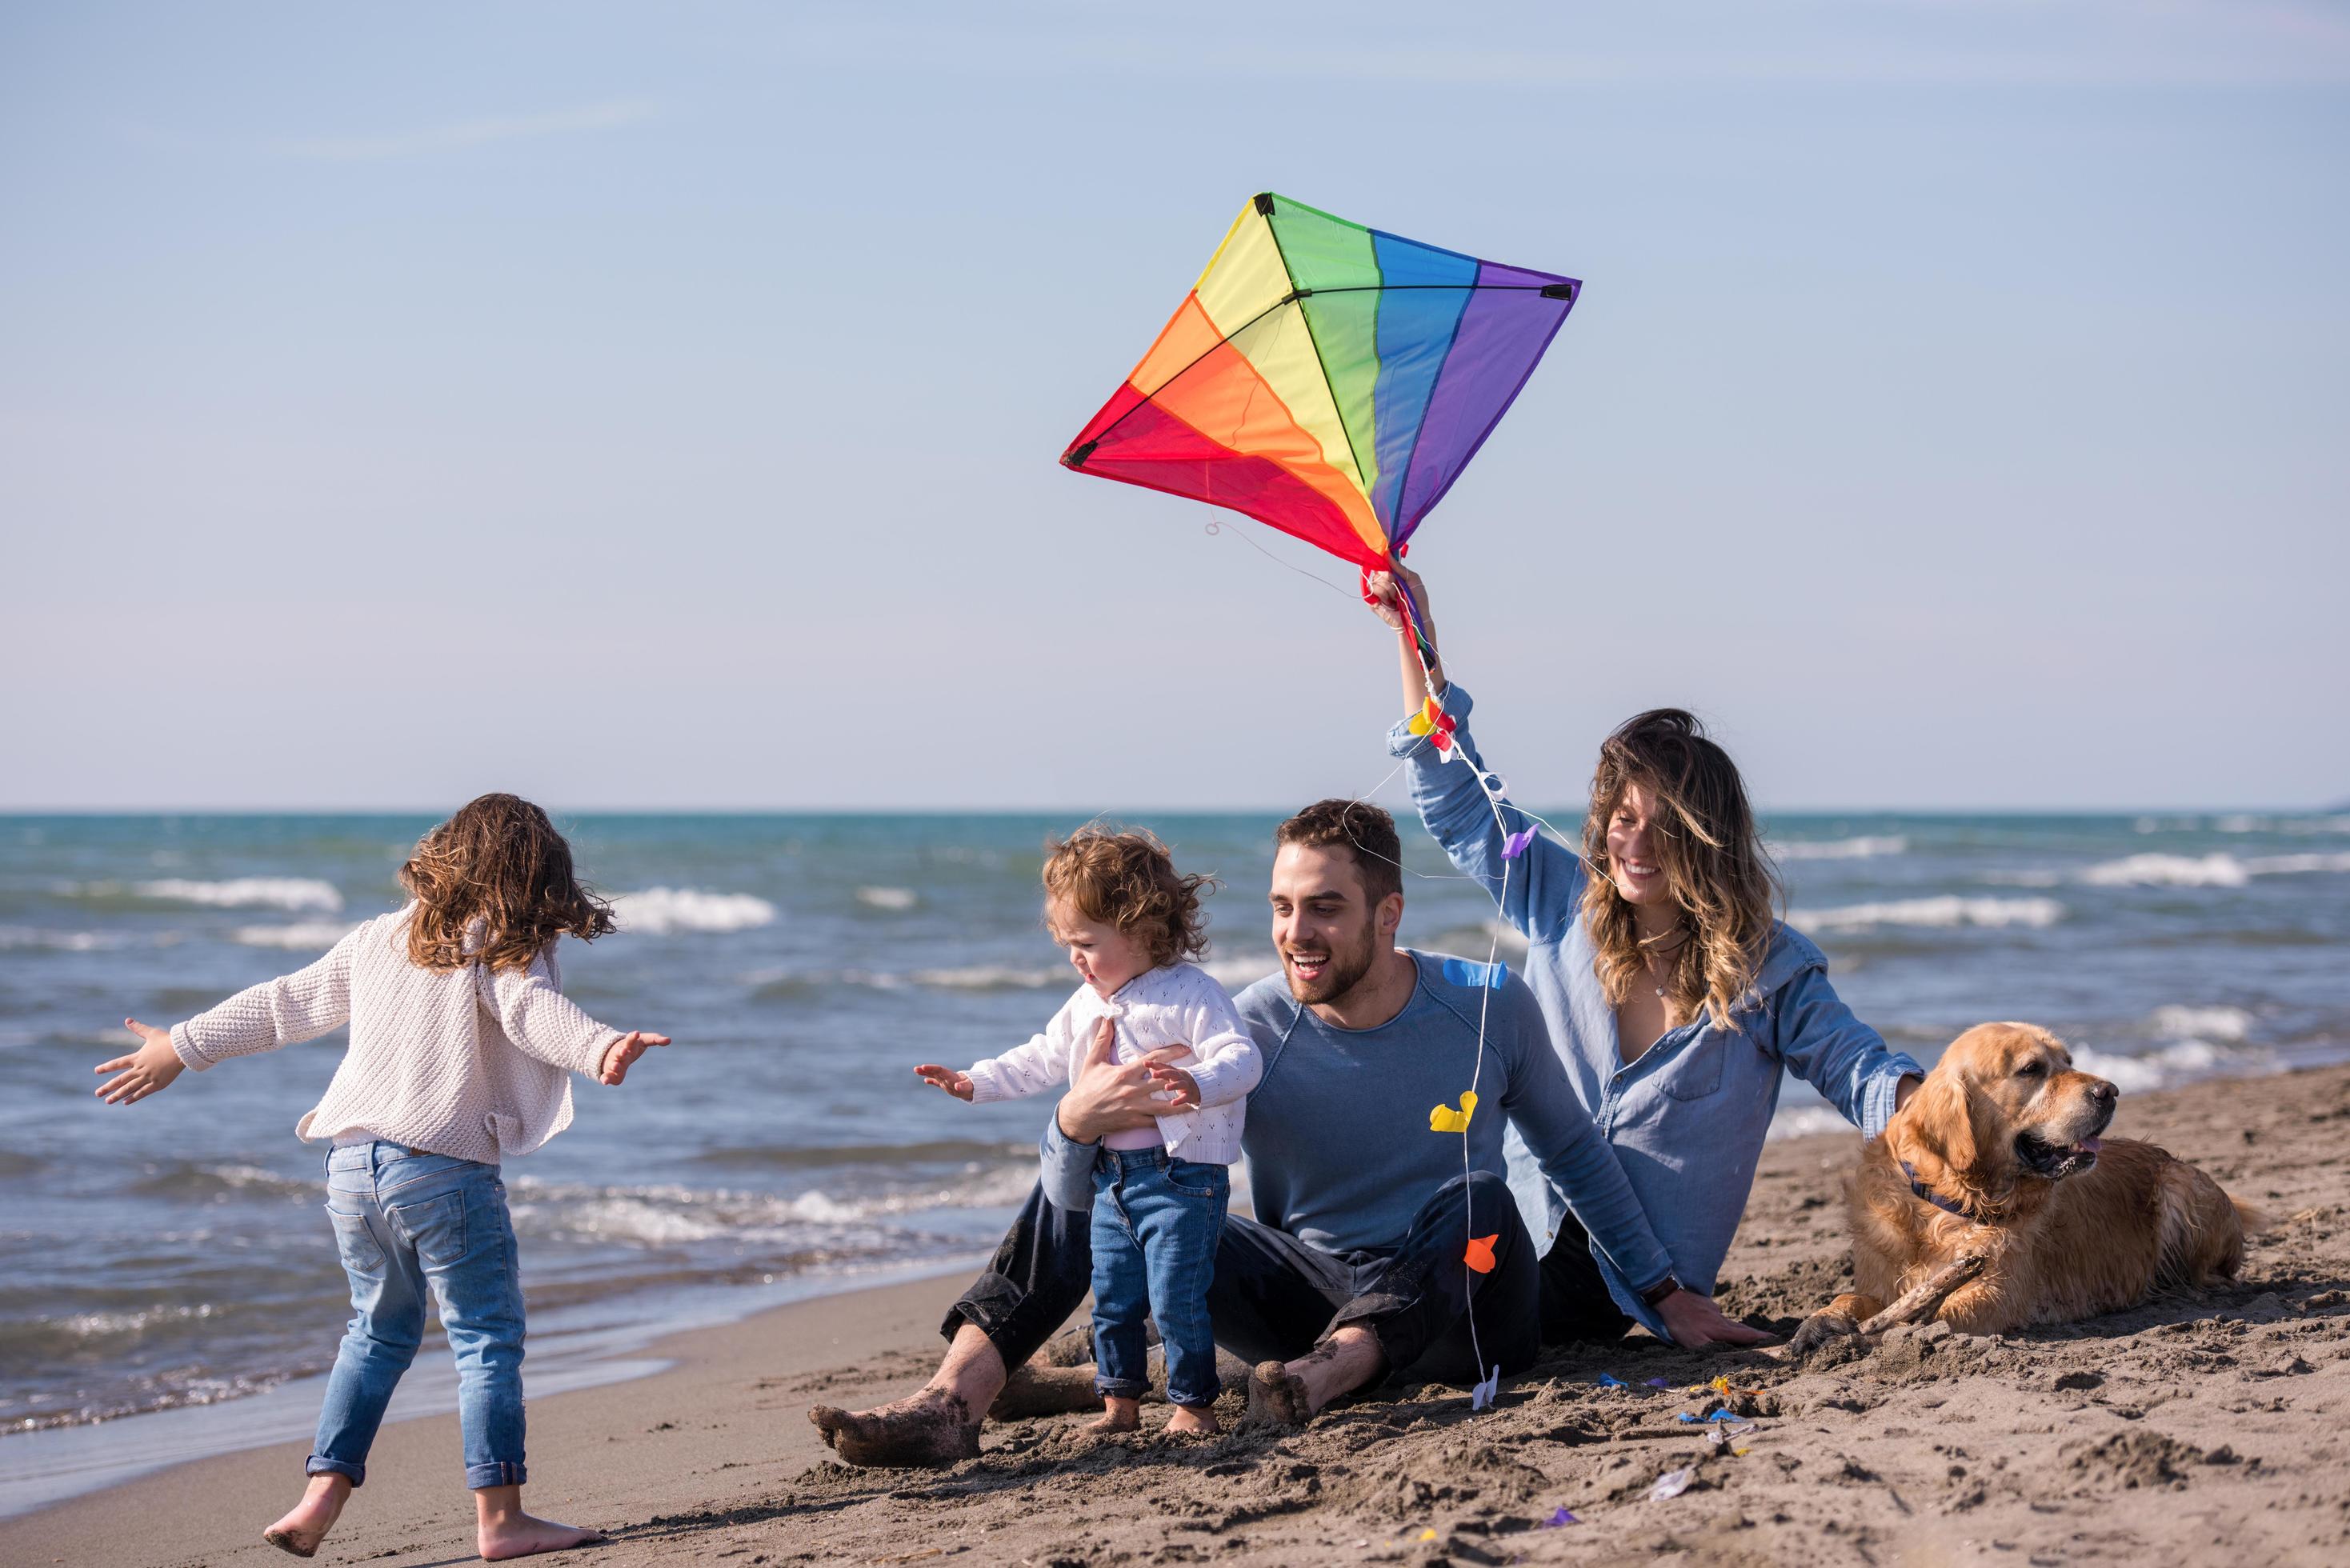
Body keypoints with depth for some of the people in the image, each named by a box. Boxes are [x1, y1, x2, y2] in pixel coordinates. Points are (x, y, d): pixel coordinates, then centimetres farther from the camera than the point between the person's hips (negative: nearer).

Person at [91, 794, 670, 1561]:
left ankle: (320, 1500, 13)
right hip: (442, 1167, -6)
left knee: (379, 1330, 20)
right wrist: (600, 1047, -41)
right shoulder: (503, 949, -3)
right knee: (487, 1338, 2)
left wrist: (180, 1047, 29)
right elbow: (532, 1010, -24)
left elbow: (284, 1004, 20)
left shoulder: (378, 938, 14)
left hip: (351, 1164, 6)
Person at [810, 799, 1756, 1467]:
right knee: (1082, 1185, -11)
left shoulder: (1490, 1009, -6)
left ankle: (1337, 1369, -49)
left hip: (1455, 1309, -1)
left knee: (1479, 1200, -34)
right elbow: (1075, 1196, -14)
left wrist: (1664, 1293, 8)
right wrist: (1076, 1120, -38)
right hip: (1311, 1299, 1)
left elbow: (1575, 1151, 11)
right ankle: (952, 1403, -28)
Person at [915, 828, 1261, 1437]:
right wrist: (976, 1081, 20)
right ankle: (1120, 1402, 23)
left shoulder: (1191, 996, -12)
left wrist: (1198, 1083, -41)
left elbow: (1241, 1056, -22)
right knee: (1112, 1298, 11)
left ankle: (1194, 1403, 5)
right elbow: (1042, 1061, 26)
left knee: (1176, 1297, -9)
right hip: (1111, 1177, 8)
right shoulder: (1086, 1005, 13)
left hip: (1180, 1175, -8)